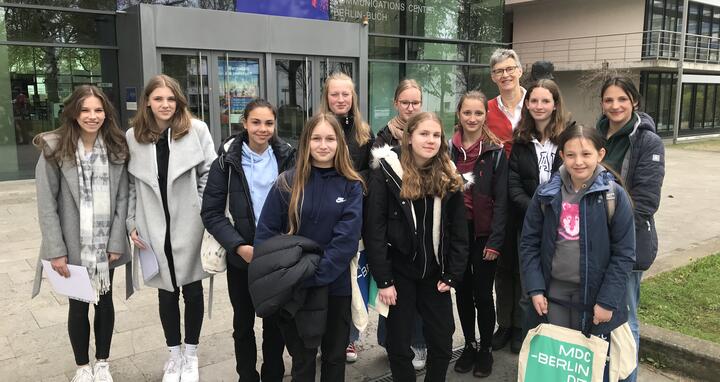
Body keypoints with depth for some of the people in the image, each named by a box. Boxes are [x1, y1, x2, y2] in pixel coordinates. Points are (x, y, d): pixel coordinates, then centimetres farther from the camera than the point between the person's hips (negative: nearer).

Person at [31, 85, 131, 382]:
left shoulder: (116, 148, -1)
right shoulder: (54, 149, -7)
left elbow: (122, 198, -2)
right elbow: (46, 203, -9)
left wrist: (116, 243, -8)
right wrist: (56, 250, -13)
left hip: (105, 246, 2)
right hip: (73, 246, -2)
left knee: (105, 303, 15)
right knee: (78, 307, 12)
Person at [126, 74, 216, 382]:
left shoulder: (196, 129, -7)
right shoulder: (133, 136, 2)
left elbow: (210, 175, -4)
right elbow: (131, 185, 6)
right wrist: (132, 223, 2)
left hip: (190, 226, -2)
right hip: (155, 228, 2)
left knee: (192, 290, 11)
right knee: (166, 292, 13)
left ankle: (191, 354, 30)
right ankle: (174, 354, 32)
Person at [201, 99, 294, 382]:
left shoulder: (287, 157, -2)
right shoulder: (227, 160, -7)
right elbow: (211, 213, -7)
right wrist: (239, 246, -17)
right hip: (241, 257, -1)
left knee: (276, 323, 13)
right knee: (243, 324, 15)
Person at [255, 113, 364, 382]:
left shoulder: (351, 186, -3)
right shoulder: (287, 183, -3)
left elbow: (347, 238, -12)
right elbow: (266, 232, -3)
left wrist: (316, 275, -19)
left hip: (336, 286, 0)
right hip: (294, 286, 0)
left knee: (334, 355, 16)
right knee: (302, 358, 13)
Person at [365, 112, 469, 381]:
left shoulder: (449, 177, 2)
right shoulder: (386, 172, -10)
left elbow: (458, 230, 5)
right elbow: (374, 229, -13)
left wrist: (452, 275, -2)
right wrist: (383, 280, -15)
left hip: (434, 273, 4)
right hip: (399, 271, -3)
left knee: (443, 344, 9)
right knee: (399, 345, 7)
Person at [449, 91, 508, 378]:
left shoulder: (496, 152, -4)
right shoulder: (448, 149, 4)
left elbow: (501, 200, -7)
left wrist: (495, 241, -14)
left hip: (484, 233, -3)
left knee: (482, 294, 4)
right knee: (463, 292, 13)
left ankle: (485, 349, 23)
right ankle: (469, 345, 29)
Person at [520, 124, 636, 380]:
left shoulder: (614, 196, -8)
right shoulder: (547, 194, -1)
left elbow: (624, 253, -7)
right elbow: (529, 243, 2)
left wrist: (608, 301, -10)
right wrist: (535, 289, -4)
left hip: (594, 296, -2)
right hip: (553, 293, 2)